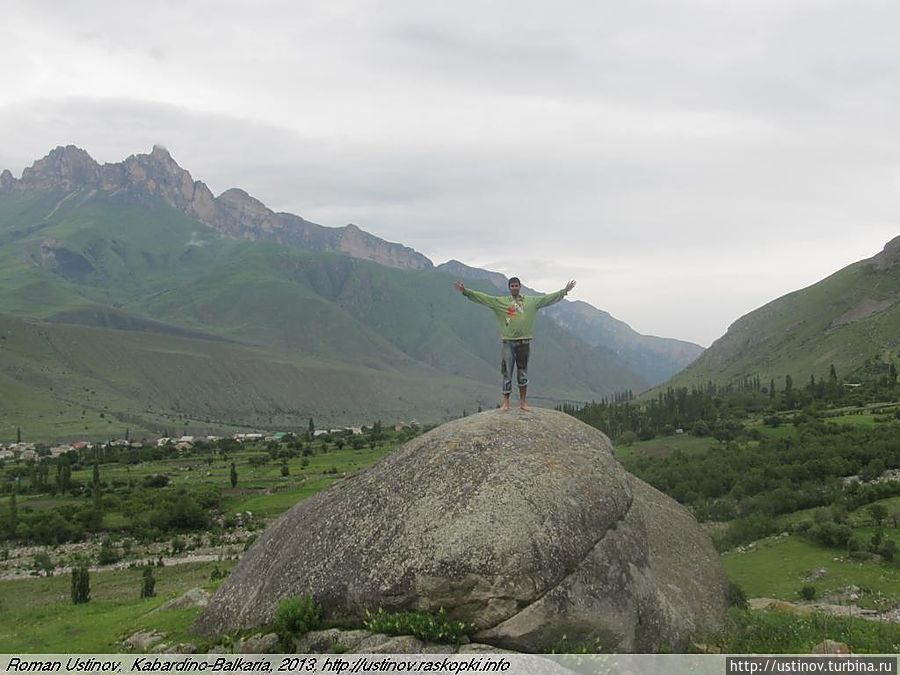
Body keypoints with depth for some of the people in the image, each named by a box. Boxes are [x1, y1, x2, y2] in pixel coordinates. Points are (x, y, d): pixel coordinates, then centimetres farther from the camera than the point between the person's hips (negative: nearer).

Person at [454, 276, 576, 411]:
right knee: (507, 373, 3)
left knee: (523, 374, 8)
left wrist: (564, 291, 1)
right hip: (508, 342, -1)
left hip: (524, 342, 1)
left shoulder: (531, 301, 7)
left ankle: (523, 402, 17)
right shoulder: (500, 301, 3)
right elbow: (482, 298, -2)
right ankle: (506, 402, 9)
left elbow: (549, 298, 7)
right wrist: (465, 291, -10)